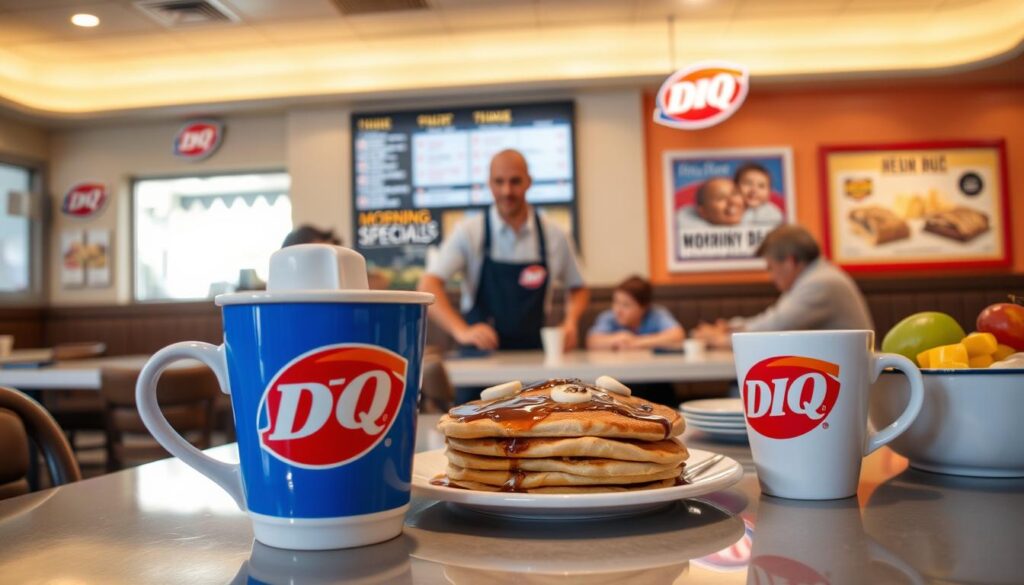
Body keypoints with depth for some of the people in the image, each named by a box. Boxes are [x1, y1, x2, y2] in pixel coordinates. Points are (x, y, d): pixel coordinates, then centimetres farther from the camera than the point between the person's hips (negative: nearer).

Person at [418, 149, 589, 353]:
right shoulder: (469, 231, -1)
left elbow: (578, 288, 20)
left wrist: (571, 320, 0)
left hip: (533, 355, 2)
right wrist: (461, 331, -23)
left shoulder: (554, 236, 6)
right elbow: (428, 286, -9)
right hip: (480, 355, -2)